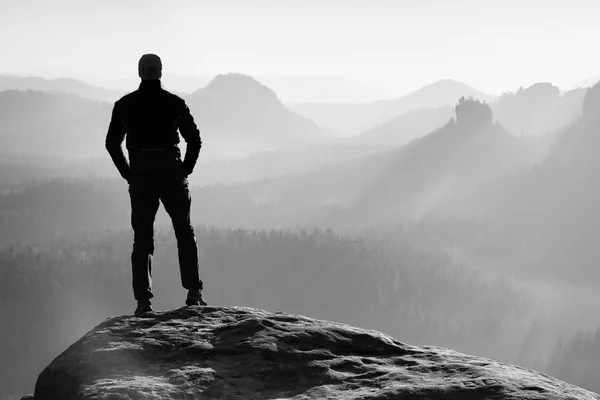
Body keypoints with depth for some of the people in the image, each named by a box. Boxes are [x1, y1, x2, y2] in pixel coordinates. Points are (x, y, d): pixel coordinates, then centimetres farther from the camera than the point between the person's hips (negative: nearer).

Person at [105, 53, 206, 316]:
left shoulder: (125, 105, 4)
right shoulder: (174, 103, 0)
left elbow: (112, 143, 4)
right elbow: (194, 139, -3)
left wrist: (129, 175, 8)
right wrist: (185, 170, 6)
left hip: (140, 175, 1)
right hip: (171, 172, -1)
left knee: (142, 238, 5)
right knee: (185, 232, 12)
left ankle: (143, 299, -4)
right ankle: (194, 292, 2)